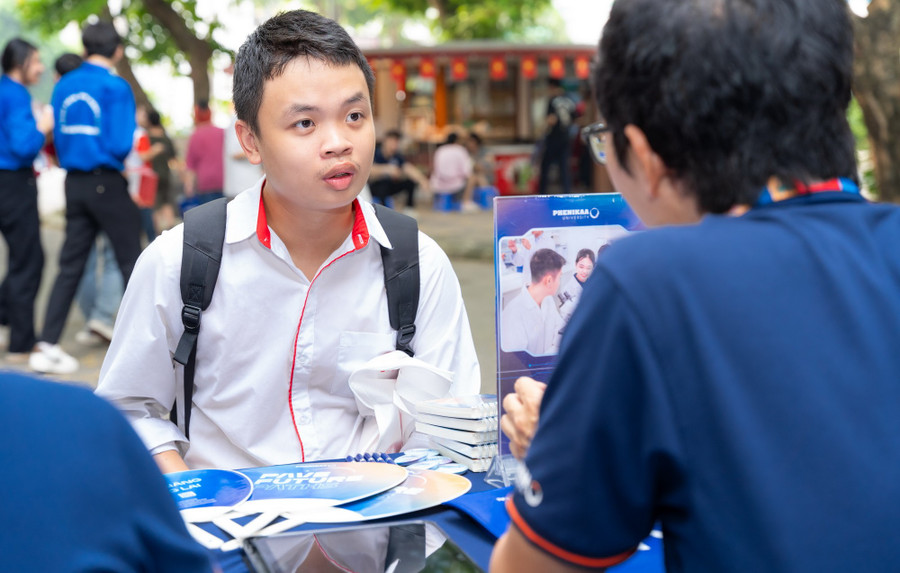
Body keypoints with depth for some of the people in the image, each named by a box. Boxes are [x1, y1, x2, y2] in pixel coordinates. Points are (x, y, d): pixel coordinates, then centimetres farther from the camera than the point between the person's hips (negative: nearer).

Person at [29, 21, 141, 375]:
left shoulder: (63, 87, 7)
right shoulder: (116, 88, -12)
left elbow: (59, 140, 12)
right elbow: (121, 145, -17)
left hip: (74, 183, 6)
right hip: (107, 183, -6)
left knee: (70, 266, 9)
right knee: (130, 261, 6)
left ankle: (47, 346, 5)